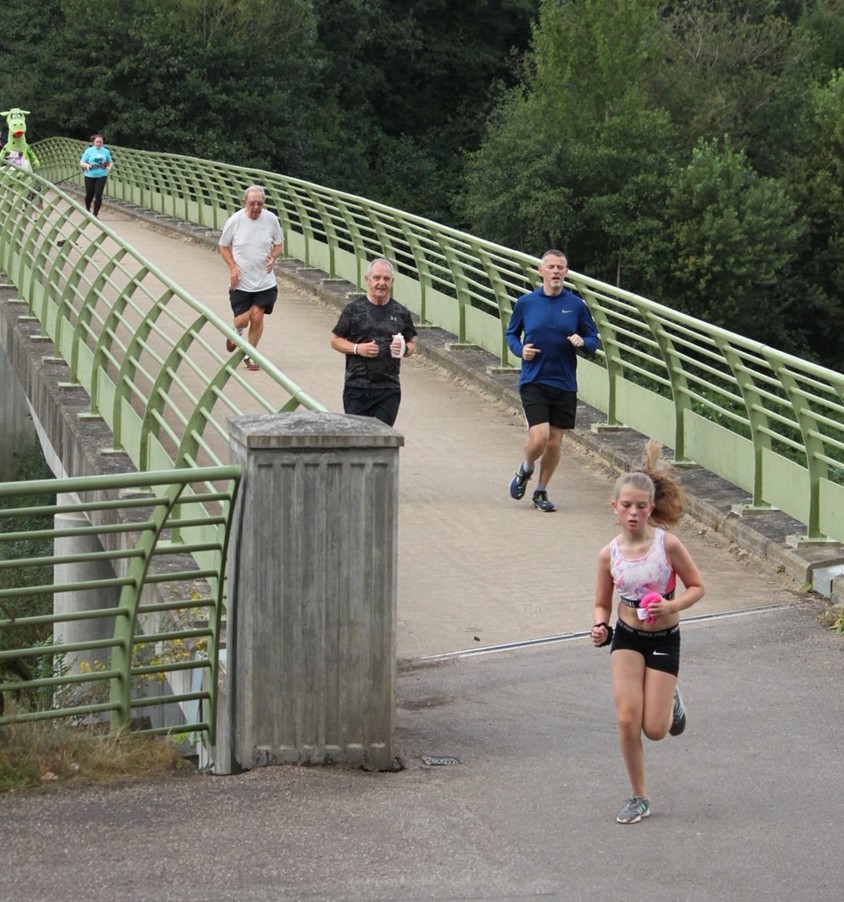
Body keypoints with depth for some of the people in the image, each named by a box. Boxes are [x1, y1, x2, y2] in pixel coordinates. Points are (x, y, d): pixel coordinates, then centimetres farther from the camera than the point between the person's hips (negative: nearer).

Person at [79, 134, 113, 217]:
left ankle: (95, 214, 0)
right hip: (90, 176, -1)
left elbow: (110, 162, 17)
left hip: (101, 176, 1)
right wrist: (86, 165, -22)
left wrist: (109, 167, -7)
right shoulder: (89, 151, -2)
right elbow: (81, 163, 0)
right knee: (89, 195, 7)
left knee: (98, 195, -9)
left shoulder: (106, 151, 4)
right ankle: (87, 209, 37)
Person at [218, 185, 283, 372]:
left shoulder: (271, 220, -6)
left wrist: (273, 257, -11)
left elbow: (279, 244, 10)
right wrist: (233, 267, -11)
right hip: (241, 281, -1)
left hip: (264, 280, 1)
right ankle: (237, 331, 34)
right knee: (242, 320, -4)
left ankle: (250, 355, 18)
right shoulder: (235, 220, -11)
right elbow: (224, 246, 2)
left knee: (257, 317, -1)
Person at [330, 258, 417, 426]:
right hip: (357, 388, -2)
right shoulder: (354, 309, 1)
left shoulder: (400, 313, 9)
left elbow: (412, 343, 17)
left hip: (389, 389, 2)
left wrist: (404, 349, -7)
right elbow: (335, 340, 5)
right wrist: (357, 348, -12)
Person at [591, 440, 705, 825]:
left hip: (664, 639, -2)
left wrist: (670, 606, -24)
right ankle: (639, 797, 8)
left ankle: (671, 700, 34)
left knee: (654, 729, -3)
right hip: (626, 637, 2)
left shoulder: (667, 544, -18)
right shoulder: (609, 554, -9)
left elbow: (697, 587, -6)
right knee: (627, 720, -10)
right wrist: (600, 627, -18)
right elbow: (602, 603, 3)